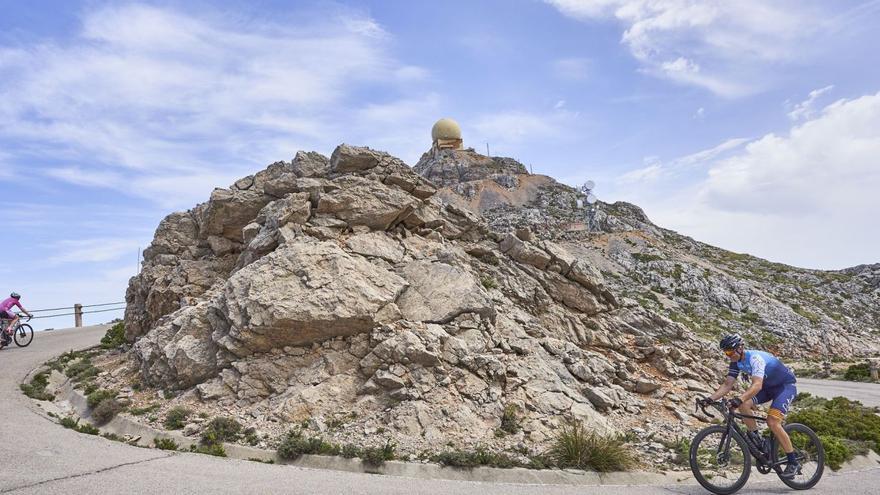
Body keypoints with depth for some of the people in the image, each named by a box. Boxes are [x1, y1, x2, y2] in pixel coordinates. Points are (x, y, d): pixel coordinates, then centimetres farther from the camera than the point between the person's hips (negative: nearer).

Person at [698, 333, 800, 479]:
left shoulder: (755, 358, -32)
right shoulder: (736, 362, -8)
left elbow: (757, 385, -44)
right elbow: (727, 385, -8)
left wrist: (739, 399, -58)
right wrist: (710, 398, -22)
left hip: (786, 385, -7)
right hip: (768, 386, 7)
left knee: (772, 422, -22)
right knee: (744, 405, -18)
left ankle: (793, 463, -6)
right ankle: (757, 441, -1)